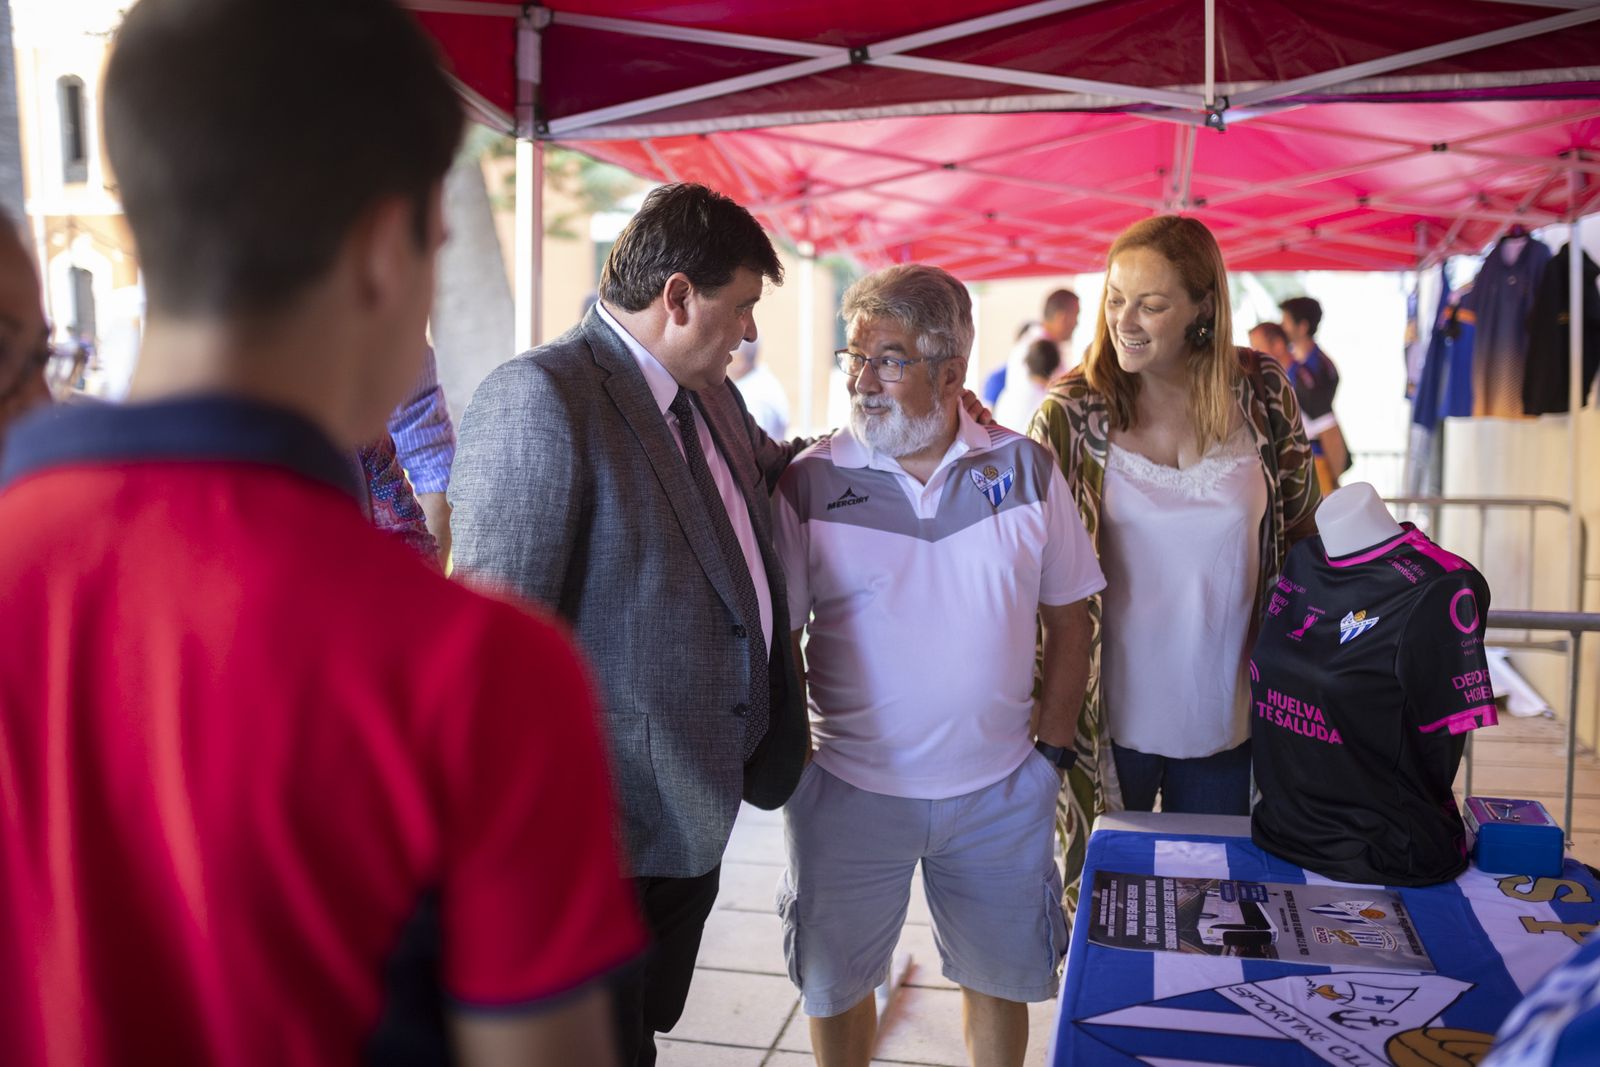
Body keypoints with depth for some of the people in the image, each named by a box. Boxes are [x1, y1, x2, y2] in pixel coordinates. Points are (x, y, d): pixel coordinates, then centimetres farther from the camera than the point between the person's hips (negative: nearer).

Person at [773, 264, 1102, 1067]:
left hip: (1000, 791, 1)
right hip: (850, 790, -1)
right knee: (836, 982, 15)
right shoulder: (810, 483, -8)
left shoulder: (1026, 471, -4)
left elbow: (1069, 618, 4)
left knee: (1001, 973, 18)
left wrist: (1053, 747, 1)